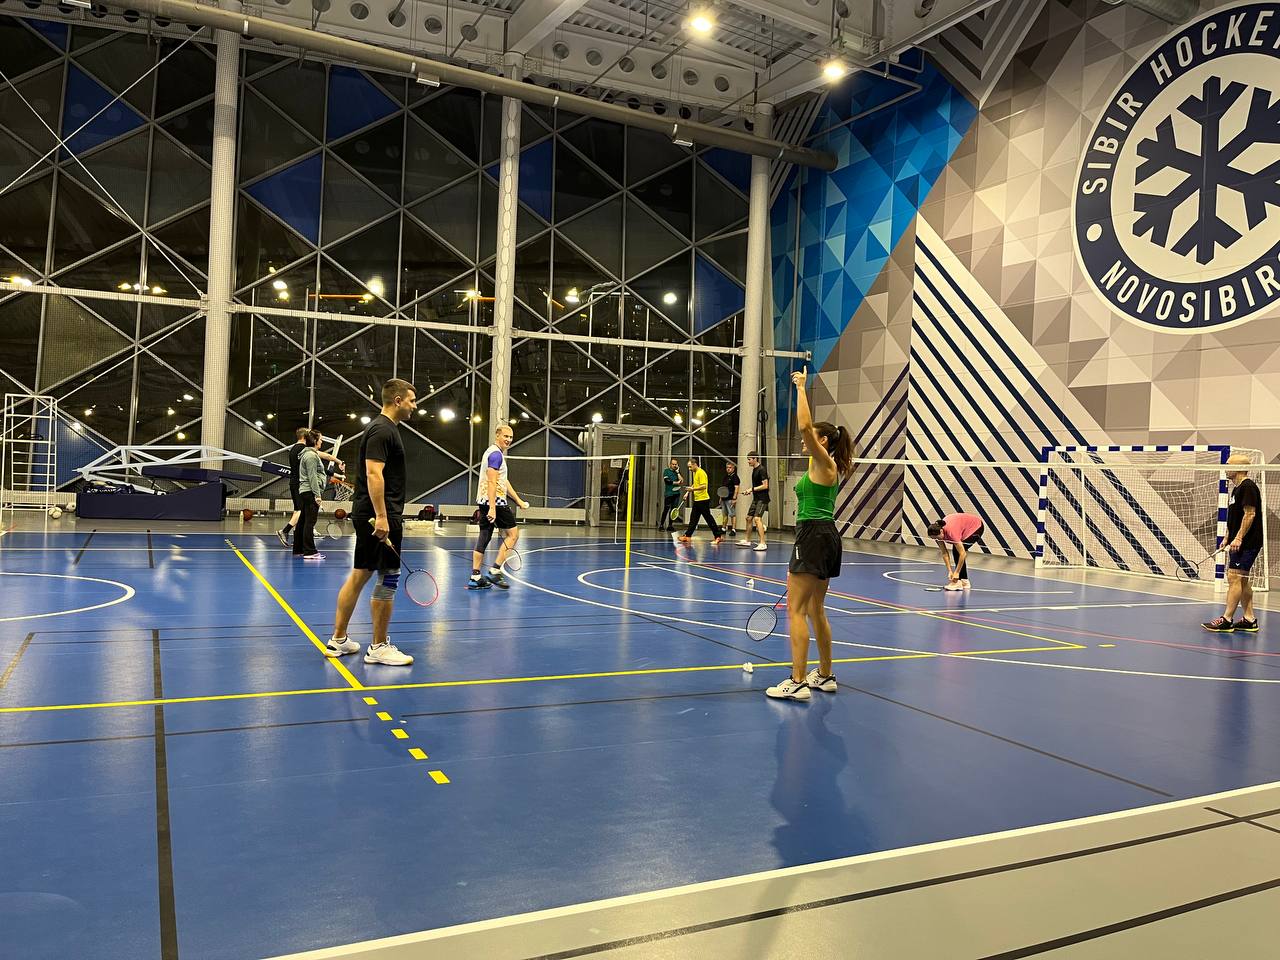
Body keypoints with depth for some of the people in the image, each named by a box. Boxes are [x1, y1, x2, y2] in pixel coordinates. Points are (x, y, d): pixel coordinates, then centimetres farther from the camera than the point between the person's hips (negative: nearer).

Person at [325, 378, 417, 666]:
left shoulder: (383, 428, 17)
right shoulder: (383, 430, -14)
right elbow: (373, 474, -22)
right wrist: (382, 517, -26)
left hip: (368, 515, 10)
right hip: (381, 516, -10)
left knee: (359, 575, 13)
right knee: (388, 578, -3)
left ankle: (338, 640, 20)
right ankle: (379, 647, 5)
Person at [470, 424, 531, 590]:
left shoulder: (494, 453, 21)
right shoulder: (496, 454, -12)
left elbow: (504, 481, 25)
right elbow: (492, 482, -21)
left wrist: (519, 501, 23)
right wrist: (492, 508, -26)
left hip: (484, 501, 10)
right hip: (495, 502, -10)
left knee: (484, 537, 7)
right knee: (513, 533, -1)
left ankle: (475, 577, 6)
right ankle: (495, 571, -4)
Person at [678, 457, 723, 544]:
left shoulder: (701, 473, -15)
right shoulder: (694, 473, 15)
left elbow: (704, 486, -23)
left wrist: (693, 489, -24)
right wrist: (688, 492, 18)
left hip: (703, 500, -9)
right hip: (697, 500, 9)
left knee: (709, 519, -4)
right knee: (693, 519, 9)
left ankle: (718, 536, 2)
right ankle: (687, 536, 11)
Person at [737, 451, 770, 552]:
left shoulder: (761, 470, -15)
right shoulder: (754, 470, 14)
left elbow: (765, 486, -19)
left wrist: (752, 489, -16)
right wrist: (750, 490, 10)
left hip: (762, 499, -10)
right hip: (756, 499, 10)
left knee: (757, 518, -19)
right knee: (749, 518, 14)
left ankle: (763, 544, -20)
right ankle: (747, 540, 28)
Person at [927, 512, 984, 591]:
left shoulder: (951, 531, -39)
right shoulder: (937, 530, -19)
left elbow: (962, 553, -34)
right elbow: (944, 553, -10)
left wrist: (956, 573, -29)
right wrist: (949, 571, -15)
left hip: (976, 526, -7)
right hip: (966, 527, 7)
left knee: (957, 551, -18)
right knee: (956, 551, -1)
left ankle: (958, 582, -15)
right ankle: (964, 581, 11)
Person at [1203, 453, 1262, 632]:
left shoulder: (1248, 487, -13)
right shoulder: (1237, 488, 17)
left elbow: (1250, 514, -20)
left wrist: (1238, 538, -24)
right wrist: (1228, 538, 20)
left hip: (1247, 542, -10)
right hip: (1238, 543, 10)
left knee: (1234, 578, -10)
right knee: (1242, 580, 12)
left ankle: (1226, 620, -10)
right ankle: (1249, 619, 18)